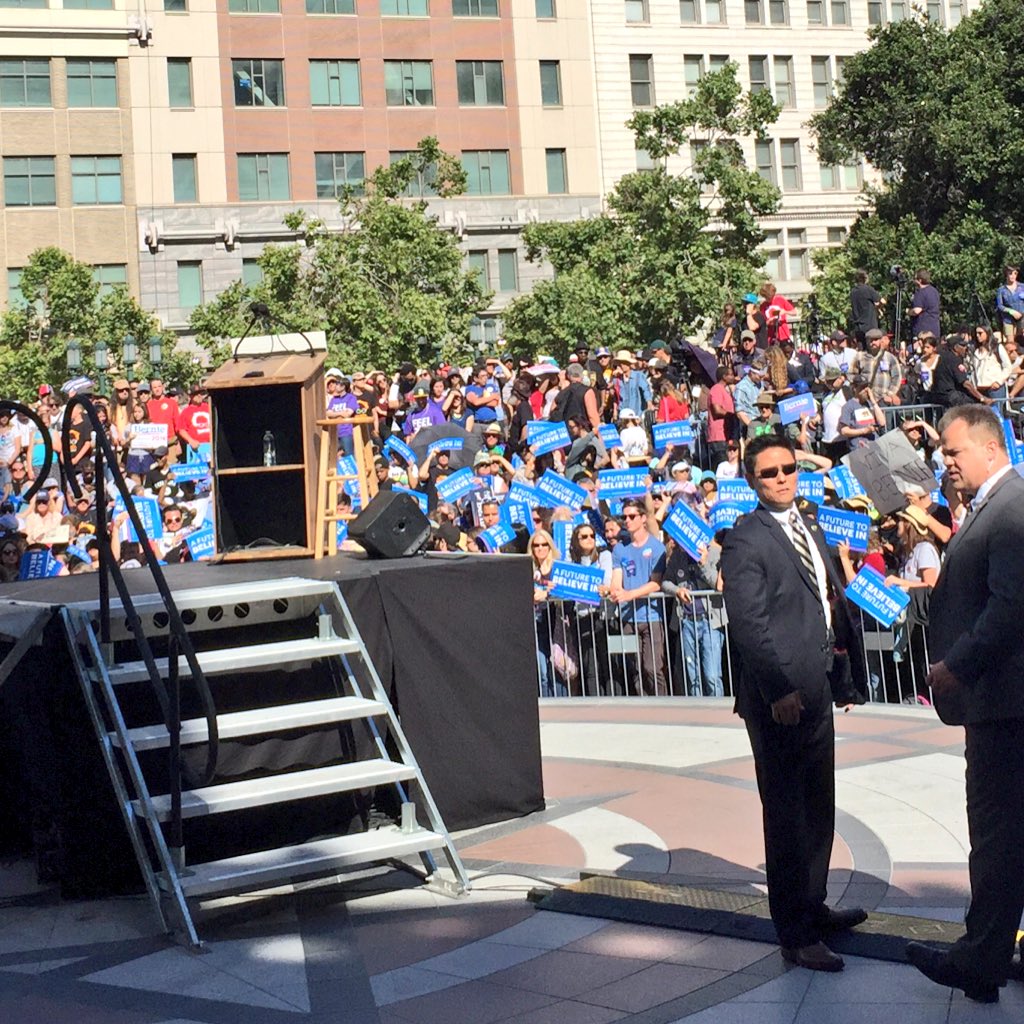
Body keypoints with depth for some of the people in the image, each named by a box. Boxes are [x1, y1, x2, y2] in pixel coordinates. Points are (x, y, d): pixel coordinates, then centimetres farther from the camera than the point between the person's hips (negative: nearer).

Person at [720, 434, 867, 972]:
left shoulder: (810, 529, 16)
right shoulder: (746, 539, -11)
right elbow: (747, 622, -18)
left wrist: (844, 674, 14)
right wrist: (778, 690, -22)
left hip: (816, 688, 9)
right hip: (778, 696, -9)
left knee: (818, 807, 18)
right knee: (787, 813, -2)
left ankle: (813, 907, 32)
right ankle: (795, 933, 6)